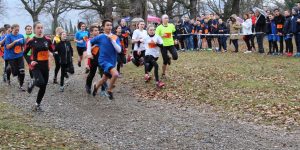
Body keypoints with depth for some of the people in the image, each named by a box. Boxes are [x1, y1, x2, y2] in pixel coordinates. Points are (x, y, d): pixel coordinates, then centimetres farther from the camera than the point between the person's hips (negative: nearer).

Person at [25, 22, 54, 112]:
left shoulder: (47, 40, 0)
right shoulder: (31, 41, -7)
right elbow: (25, 53, 3)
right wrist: (30, 61, -10)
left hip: (45, 66, 4)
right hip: (35, 66, -4)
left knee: (43, 87, 6)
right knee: (40, 82, -27)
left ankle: (37, 105, 22)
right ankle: (32, 84, 9)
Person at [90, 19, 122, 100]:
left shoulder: (115, 37, 0)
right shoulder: (100, 37, -6)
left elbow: (119, 50, -11)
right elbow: (90, 42, 10)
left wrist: (112, 40, -18)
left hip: (112, 62, 4)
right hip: (104, 60, -4)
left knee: (104, 80, 20)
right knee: (115, 74, -28)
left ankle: (96, 86, 54)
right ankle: (110, 90, -5)